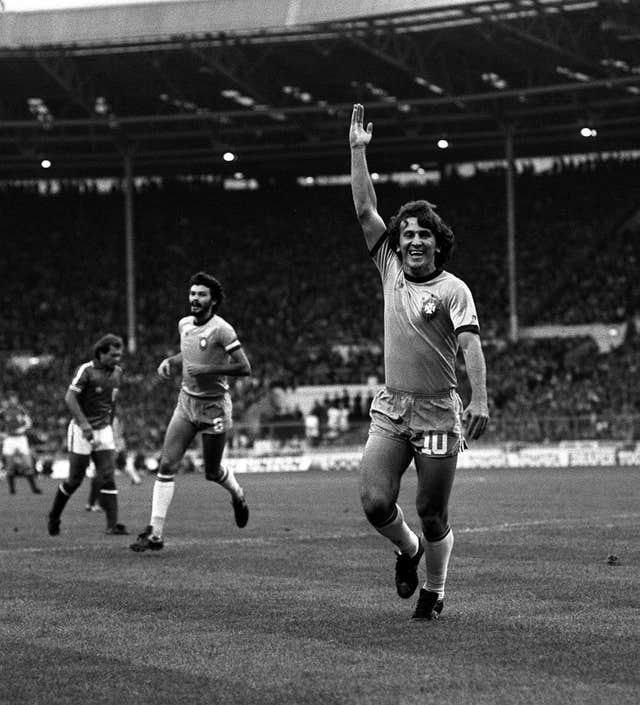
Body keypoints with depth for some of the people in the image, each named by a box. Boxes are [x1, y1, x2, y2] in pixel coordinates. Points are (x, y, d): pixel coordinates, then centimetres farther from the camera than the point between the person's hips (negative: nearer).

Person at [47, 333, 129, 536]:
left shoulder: (117, 373, 7)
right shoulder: (86, 370, -13)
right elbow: (69, 398, -20)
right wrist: (84, 424, -30)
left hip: (104, 430, 5)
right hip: (81, 430, -5)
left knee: (108, 478, -6)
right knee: (75, 480, 2)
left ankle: (112, 525, -10)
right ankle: (54, 517, 24)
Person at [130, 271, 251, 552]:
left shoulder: (221, 329, -16)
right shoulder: (184, 324, 5)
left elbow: (244, 367, -20)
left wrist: (208, 369, -26)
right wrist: (170, 361, 6)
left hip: (214, 407, -5)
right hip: (187, 402, 5)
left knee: (212, 472, 7)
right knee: (167, 464, -8)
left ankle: (237, 495, 43)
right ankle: (155, 534, -9)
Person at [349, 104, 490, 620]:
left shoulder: (453, 289, -4)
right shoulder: (391, 270, 9)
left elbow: (471, 344, -14)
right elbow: (365, 209, 9)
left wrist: (480, 400, -27)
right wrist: (358, 149, 6)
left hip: (438, 412, -3)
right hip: (391, 408, 3)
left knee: (433, 515, 2)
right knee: (375, 503, -9)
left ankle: (435, 591, 22)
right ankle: (408, 549, 23)